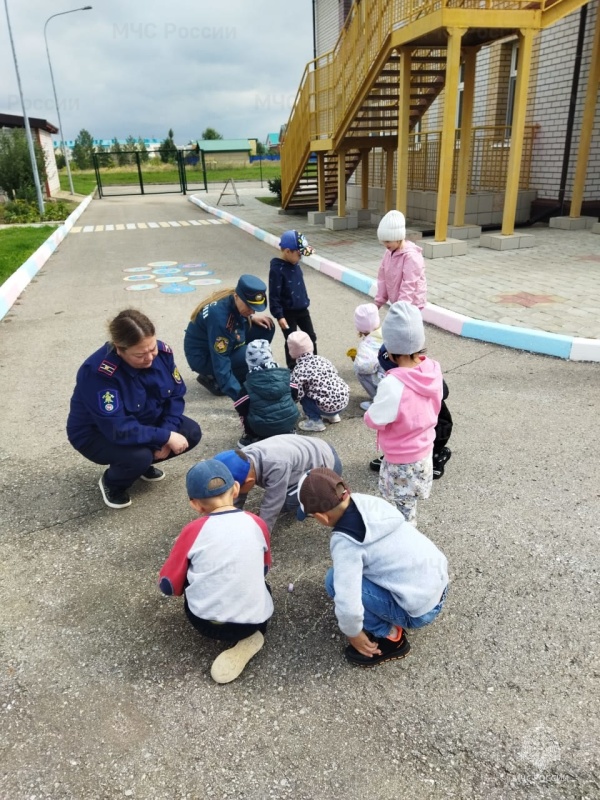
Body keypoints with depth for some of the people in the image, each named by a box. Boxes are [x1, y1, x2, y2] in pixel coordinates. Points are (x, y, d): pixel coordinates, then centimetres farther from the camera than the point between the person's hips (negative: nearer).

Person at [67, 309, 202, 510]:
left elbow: (176, 395, -7)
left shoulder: (162, 352, -19)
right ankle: (111, 483, 3)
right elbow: (118, 429, -38)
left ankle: (145, 462, 16)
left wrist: (168, 431, -21)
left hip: (145, 420, 6)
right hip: (96, 433, -6)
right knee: (139, 456, -33)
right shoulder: (98, 373, -36)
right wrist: (165, 436, -34)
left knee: (191, 433, -11)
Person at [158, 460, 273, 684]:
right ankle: (251, 634, 7)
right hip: (252, 620, 1)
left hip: (205, 621, -1)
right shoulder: (257, 524, 0)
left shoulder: (193, 531, -7)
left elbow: (167, 585, 1)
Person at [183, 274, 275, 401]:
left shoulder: (235, 302, -13)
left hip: (225, 346, 8)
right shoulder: (219, 315, -35)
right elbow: (221, 364, -36)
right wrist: (240, 396, -38)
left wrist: (251, 317, -6)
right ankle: (213, 379, -6)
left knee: (265, 327, -5)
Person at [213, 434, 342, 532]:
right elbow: (236, 502, -9)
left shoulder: (277, 466, -41)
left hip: (327, 464, -7)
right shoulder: (243, 460, -19)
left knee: (286, 501, -23)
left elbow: (270, 508, -33)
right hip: (307, 454, 7)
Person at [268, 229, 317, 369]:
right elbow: (274, 295, -21)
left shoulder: (295, 264, 2)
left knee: (311, 336, 16)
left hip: (302, 309, 8)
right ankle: (292, 368, 21)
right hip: (288, 313, -8)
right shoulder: (277, 269, -21)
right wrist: (279, 315, -22)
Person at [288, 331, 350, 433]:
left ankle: (315, 421, 5)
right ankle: (333, 415, 29)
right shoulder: (322, 359, 8)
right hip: (344, 399, 7)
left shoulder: (299, 370, -11)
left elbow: (297, 395, -14)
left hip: (329, 406, -7)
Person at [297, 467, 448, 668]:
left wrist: (353, 634, -6)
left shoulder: (345, 542, -23)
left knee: (335, 581, -9)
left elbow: (348, 605, -28)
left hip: (421, 609, -8)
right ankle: (389, 622, 22)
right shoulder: (369, 502, -3)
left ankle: (390, 638, 4)